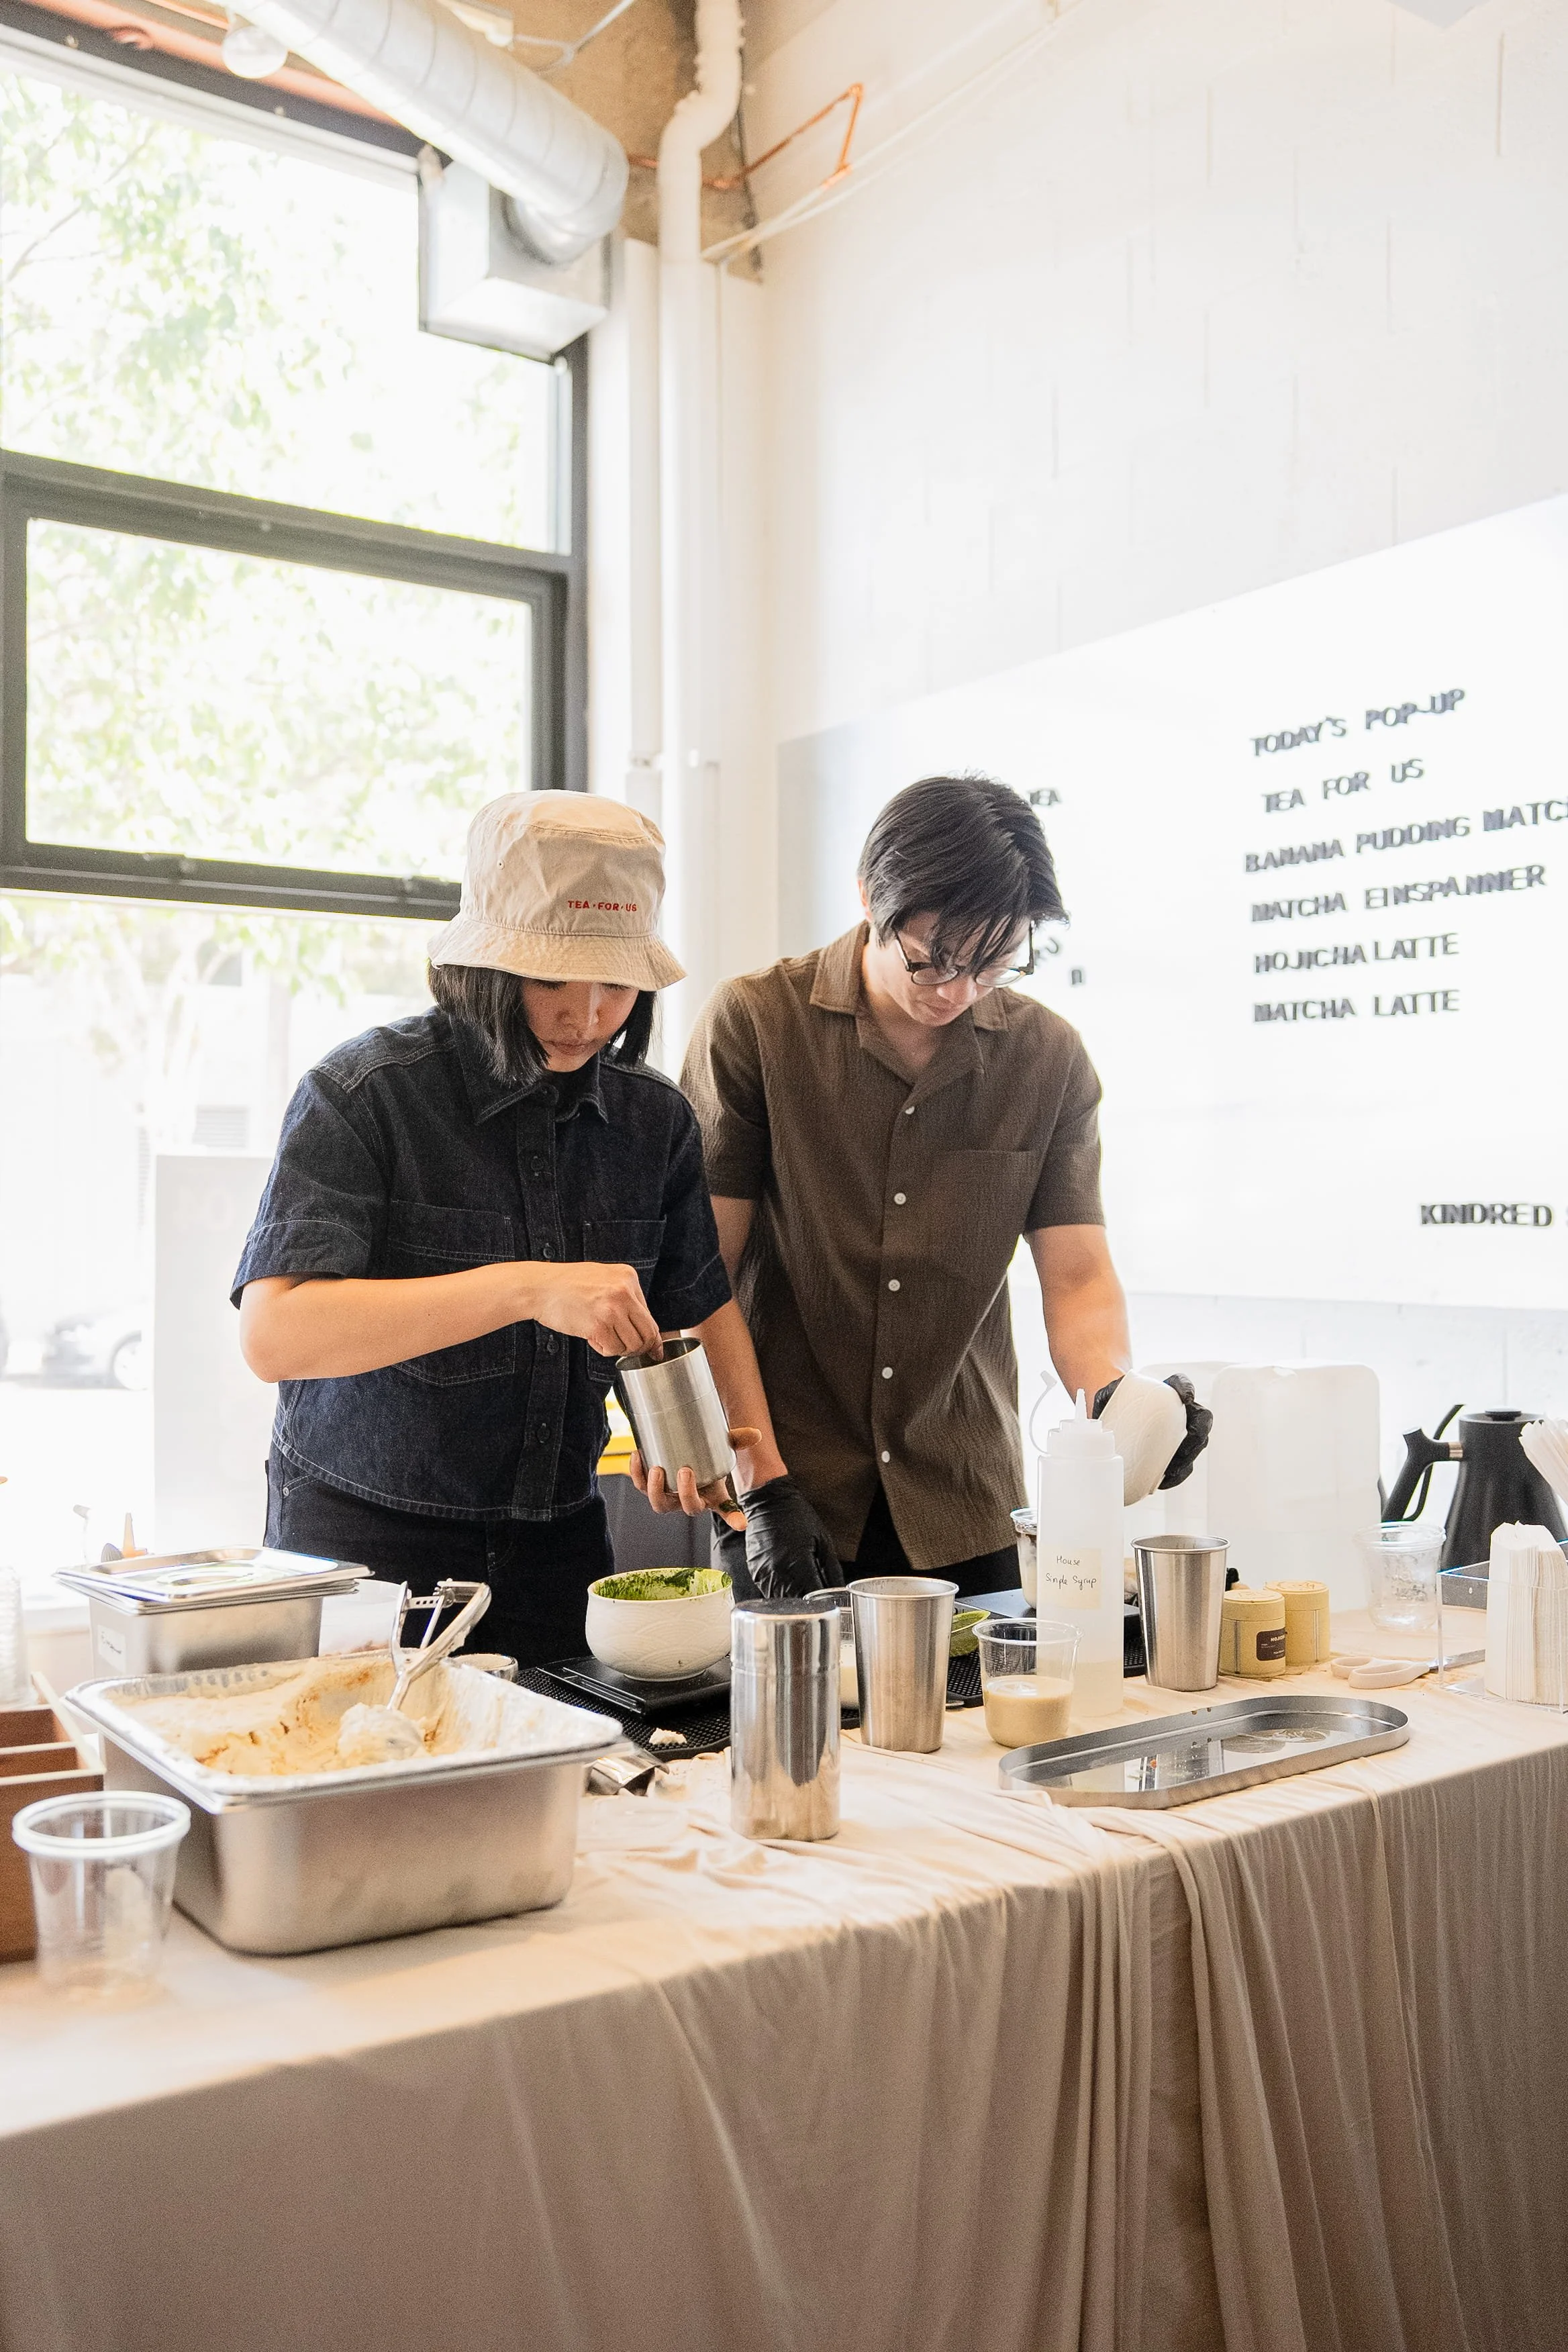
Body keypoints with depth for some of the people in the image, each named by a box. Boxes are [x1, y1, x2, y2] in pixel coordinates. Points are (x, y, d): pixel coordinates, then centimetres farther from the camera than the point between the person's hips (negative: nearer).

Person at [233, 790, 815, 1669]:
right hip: (364, 1547, -4)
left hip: (559, 1547, 4)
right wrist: (524, 1287, -34)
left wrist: (764, 1470, -4)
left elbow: (703, 1306, 11)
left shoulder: (657, 1118, 1)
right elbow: (275, 1333, -26)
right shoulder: (365, 1093, -15)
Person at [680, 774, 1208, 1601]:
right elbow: (703, 1270, -9)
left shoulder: (1050, 1058, 0)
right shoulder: (753, 1023, -9)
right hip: (791, 1494, -2)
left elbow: (1078, 1277, -2)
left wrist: (1114, 1400, -23)